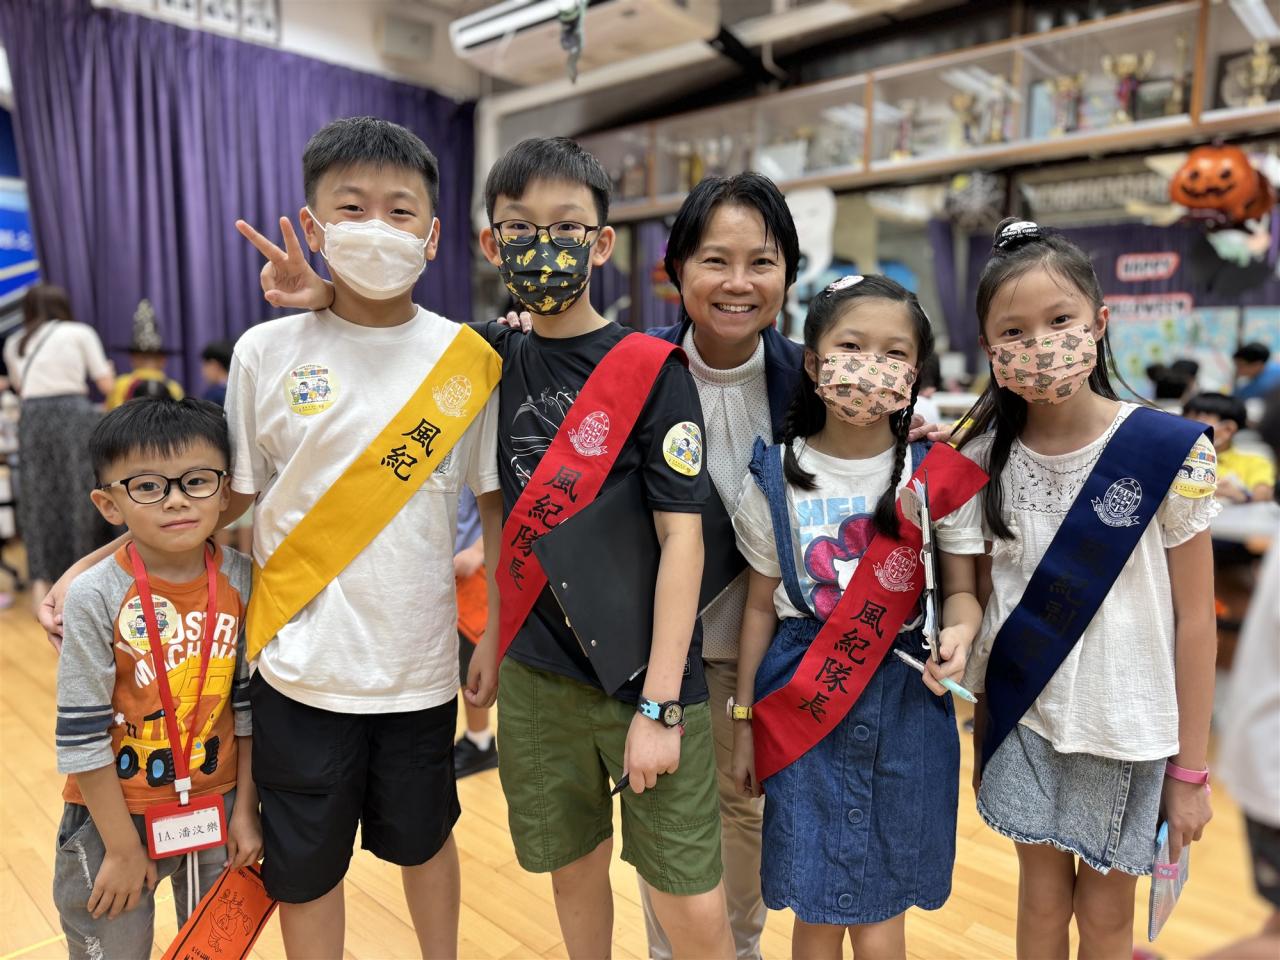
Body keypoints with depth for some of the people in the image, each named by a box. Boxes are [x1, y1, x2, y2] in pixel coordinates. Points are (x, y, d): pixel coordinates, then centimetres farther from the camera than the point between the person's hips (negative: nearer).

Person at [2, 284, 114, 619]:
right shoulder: (81, 332, 8)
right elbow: (105, 384, 6)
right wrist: (108, 368, 27)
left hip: (32, 418, 3)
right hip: (74, 415, -3)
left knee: (38, 499, 7)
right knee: (82, 497, 2)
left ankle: (41, 584, 5)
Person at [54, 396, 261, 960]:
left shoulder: (242, 581, -9)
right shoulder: (96, 597, -19)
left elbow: (249, 703, -1)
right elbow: (81, 734, -14)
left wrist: (246, 809, 1)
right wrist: (123, 848, -9)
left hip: (218, 805, 3)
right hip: (116, 814, -3)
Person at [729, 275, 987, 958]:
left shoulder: (939, 477, -4)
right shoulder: (777, 476, -4)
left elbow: (962, 588, 2)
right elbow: (761, 604, 2)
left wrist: (959, 632, -21)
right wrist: (744, 719, 5)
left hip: (905, 703, 0)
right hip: (803, 699, 0)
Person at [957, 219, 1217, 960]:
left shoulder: (1168, 451, -13)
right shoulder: (985, 459, -6)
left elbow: (1194, 618, -8)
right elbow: (978, 598, 2)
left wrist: (1191, 767, -4)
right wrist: (980, 734, 2)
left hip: (1126, 728, -2)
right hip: (1022, 720, 2)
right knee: (1042, 899, 16)